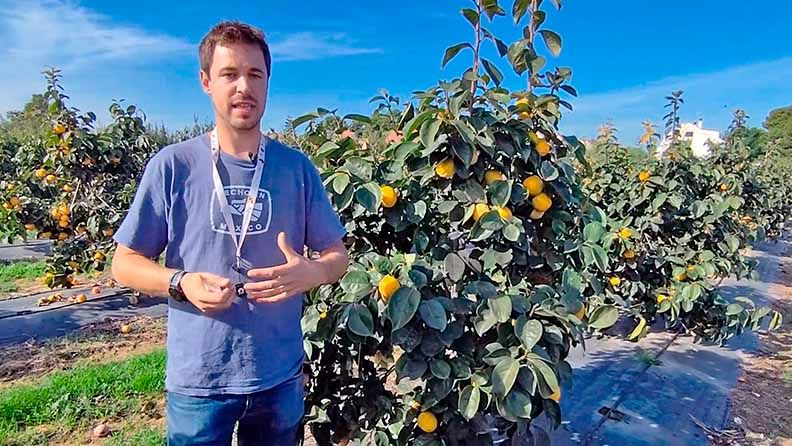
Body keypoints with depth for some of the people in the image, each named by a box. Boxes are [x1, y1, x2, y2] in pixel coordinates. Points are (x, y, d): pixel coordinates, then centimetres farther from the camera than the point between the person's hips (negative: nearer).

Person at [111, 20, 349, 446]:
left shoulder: (297, 167, -2)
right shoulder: (172, 165, -7)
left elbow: (337, 255, 3)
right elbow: (125, 264, -1)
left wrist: (310, 272, -19)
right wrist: (181, 282, -21)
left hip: (280, 377, 2)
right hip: (197, 382, -2)